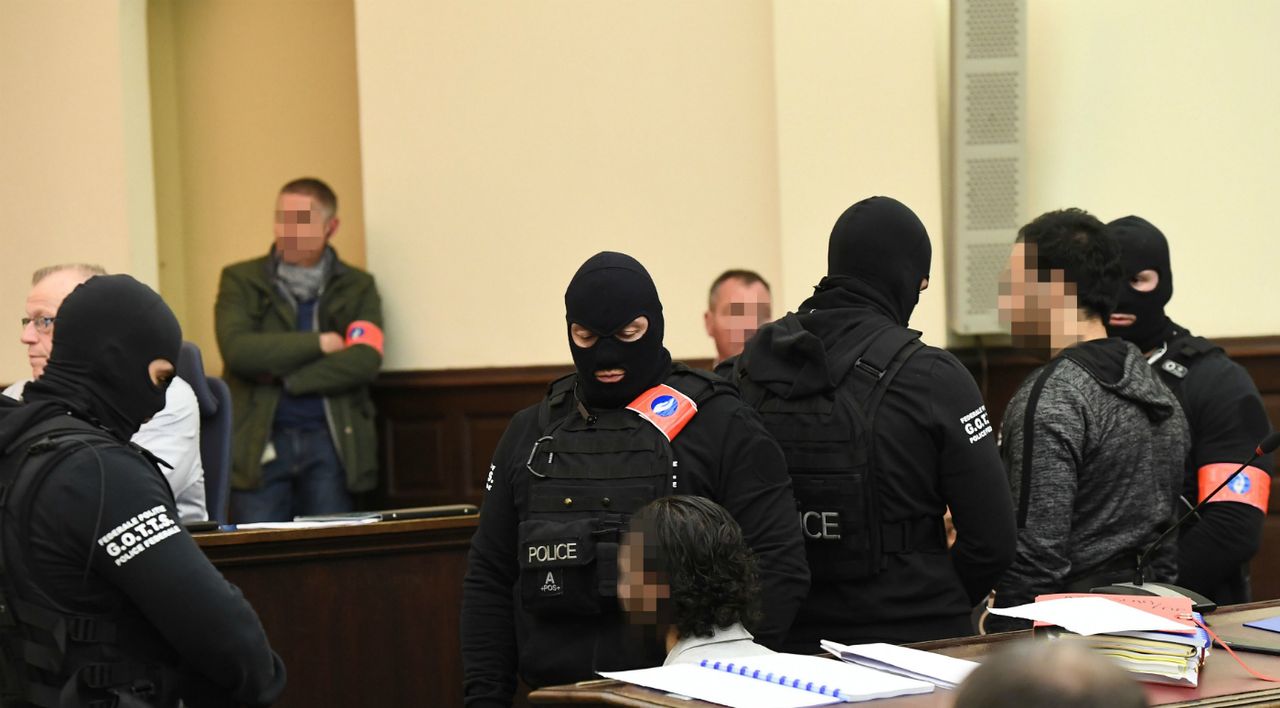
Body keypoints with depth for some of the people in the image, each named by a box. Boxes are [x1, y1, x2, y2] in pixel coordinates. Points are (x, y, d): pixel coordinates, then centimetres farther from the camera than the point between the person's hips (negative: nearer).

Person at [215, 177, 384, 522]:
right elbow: (237, 349, -8)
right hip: (261, 441, -1)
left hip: (331, 441, 1)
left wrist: (281, 376, -9)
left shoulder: (357, 287, 10)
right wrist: (320, 343, -5)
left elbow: (365, 360, -6)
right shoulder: (240, 280, 9)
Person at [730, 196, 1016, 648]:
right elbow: (992, 538, -11)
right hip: (915, 640, -4)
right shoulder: (931, 377, -11)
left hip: (788, 642, 4)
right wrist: (941, 606, 6)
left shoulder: (751, 367, 2)